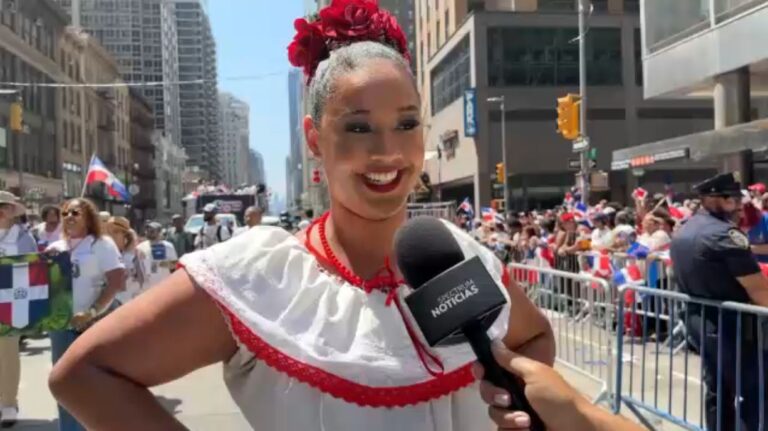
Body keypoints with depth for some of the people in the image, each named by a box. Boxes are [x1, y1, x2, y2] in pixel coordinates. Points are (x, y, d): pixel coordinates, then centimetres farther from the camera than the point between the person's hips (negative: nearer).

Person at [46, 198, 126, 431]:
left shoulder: (102, 244, -4)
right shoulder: (55, 248, 13)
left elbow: (116, 283, -12)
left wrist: (91, 313, -19)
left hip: (94, 324, -5)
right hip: (61, 324, 6)